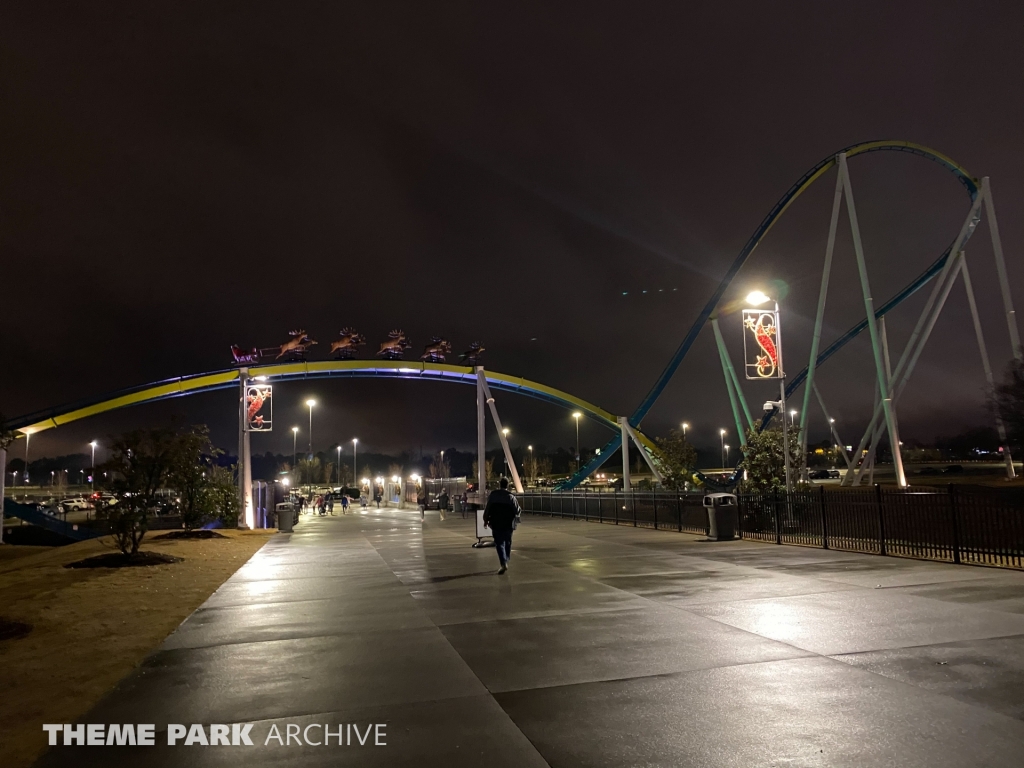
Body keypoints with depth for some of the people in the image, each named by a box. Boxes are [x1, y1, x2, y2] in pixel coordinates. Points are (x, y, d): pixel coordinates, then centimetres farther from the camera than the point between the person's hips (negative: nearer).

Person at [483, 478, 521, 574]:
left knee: (499, 543, 1)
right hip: (508, 524, 0)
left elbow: (487, 509, -1)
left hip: (496, 524, 0)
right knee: (507, 543, 18)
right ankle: (506, 561, 26)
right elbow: (518, 511, -6)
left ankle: (503, 563, -15)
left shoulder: (492, 495, -5)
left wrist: (485, 520, 12)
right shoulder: (511, 497, -7)